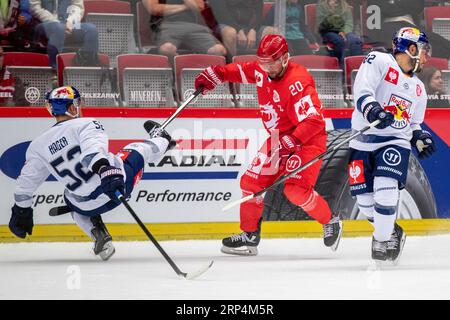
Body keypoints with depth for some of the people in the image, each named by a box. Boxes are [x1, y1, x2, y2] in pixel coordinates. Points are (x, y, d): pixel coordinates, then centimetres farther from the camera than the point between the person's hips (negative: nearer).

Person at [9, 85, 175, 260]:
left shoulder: (38, 146, 2)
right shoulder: (85, 124, -12)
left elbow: (26, 182, 6)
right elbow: (93, 147, -33)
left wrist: (21, 212, 18)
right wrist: (103, 168, -50)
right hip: (120, 181, -3)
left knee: (74, 205, 40)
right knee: (136, 150, 26)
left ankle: (97, 234, 16)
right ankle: (162, 141, 57)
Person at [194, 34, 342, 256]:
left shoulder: (297, 83, -28)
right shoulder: (262, 71, -4)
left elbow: (313, 121, -33)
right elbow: (243, 71, 18)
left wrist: (290, 142, -38)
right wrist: (215, 74, 7)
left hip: (307, 140, -8)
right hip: (279, 138, 8)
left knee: (296, 189, -22)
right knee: (251, 181, 4)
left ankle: (331, 223, 1)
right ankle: (250, 235, 17)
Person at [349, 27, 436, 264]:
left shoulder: (418, 88, 19)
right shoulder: (378, 62, -3)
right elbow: (362, 89, -18)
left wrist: (420, 137, 7)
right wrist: (372, 109, -36)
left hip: (396, 141, 3)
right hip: (364, 139, -3)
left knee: (386, 189, -21)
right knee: (364, 198, -2)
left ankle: (383, 240, -10)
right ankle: (389, 230, 23)